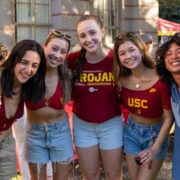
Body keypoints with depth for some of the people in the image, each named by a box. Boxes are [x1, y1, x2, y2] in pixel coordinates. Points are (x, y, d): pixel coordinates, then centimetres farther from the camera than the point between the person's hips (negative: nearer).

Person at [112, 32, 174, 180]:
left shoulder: (160, 80, -24)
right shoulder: (122, 79, -10)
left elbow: (169, 118, -18)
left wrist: (155, 148, -20)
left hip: (155, 134, -4)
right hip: (131, 132, 4)